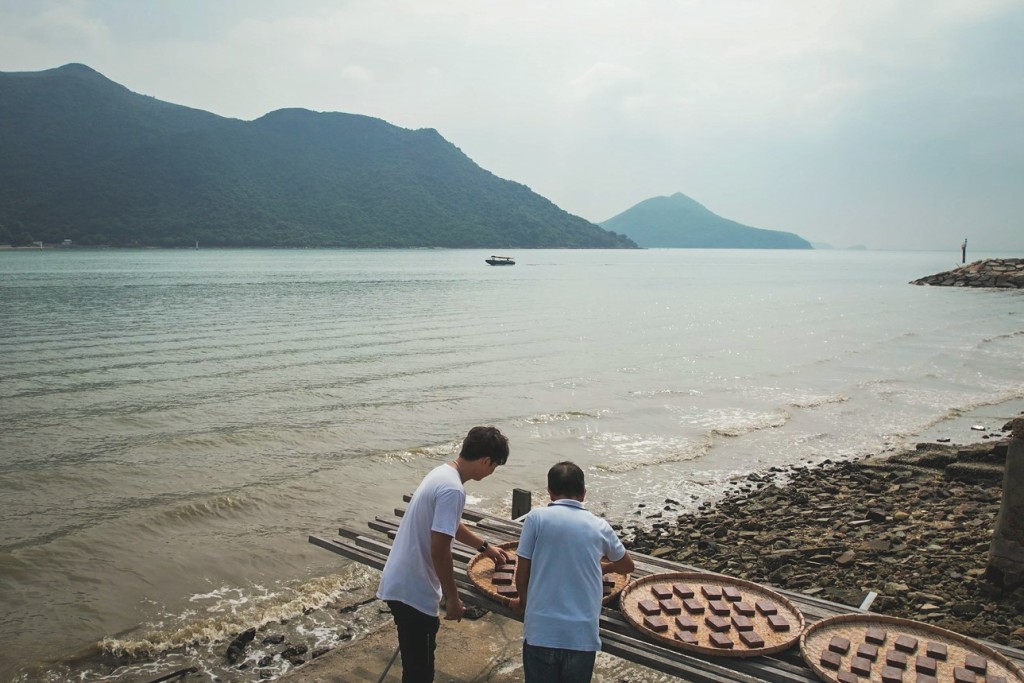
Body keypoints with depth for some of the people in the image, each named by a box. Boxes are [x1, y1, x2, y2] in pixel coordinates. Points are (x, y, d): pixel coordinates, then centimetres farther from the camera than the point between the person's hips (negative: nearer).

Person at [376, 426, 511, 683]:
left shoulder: (442, 473, 8)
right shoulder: (452, 489, -23)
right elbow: (439, 550, -25)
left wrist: (485, 546, 36)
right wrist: (452, 597, -13)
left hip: (402, 584, 10)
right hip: (413, 591, -10)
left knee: (417, 660, 23)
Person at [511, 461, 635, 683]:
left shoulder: (536, 517, -2)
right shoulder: (599, 526, 6)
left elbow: (522, 572, 1)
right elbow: (627, 566, 24)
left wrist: (522, 601, 21)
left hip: (541, 630, -2)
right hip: (583, 634, 2)